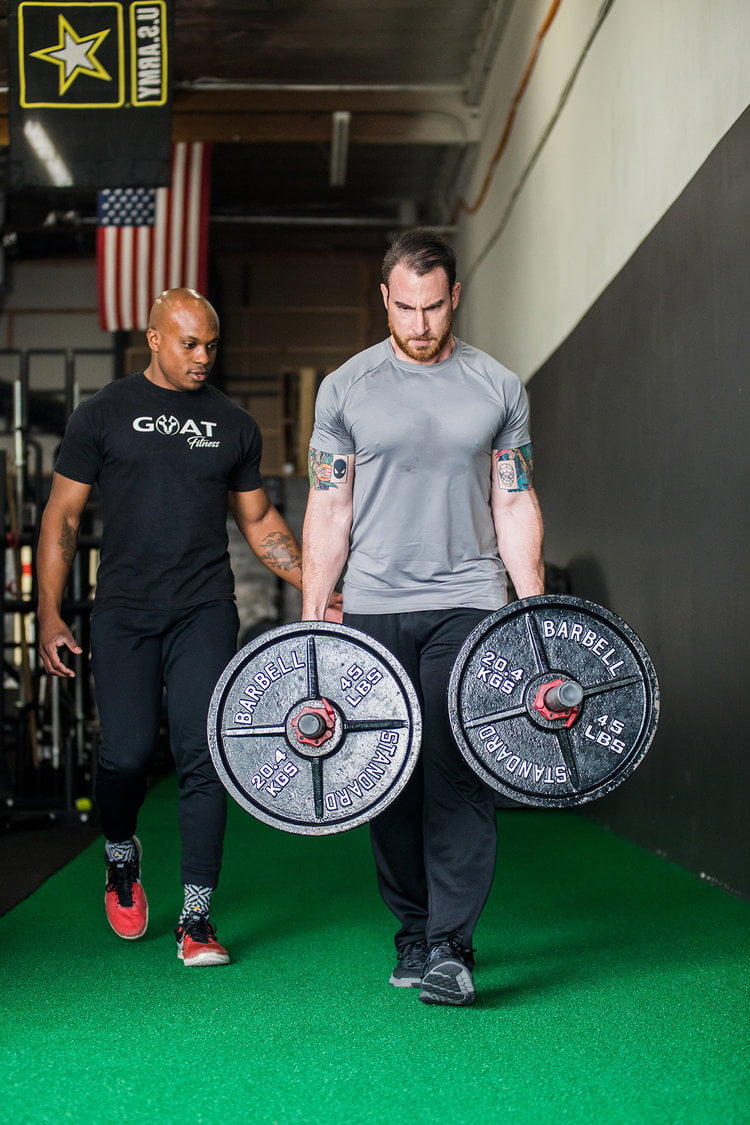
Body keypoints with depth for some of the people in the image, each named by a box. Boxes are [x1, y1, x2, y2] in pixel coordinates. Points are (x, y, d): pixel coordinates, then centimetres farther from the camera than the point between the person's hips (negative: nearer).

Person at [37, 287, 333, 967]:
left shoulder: (233, 425, 11)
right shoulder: (105, 414, 4)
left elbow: (259, 521, 19)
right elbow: (62, 515, 4)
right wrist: (50, 614, -4)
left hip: (206, 611, 1)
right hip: (124, 613, -1)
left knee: (202, 756, -6)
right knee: (128, 752, -7)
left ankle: (196, 919, 0)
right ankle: (121, 858, 27)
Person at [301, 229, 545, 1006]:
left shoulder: (498, 389, 5)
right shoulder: (346, 389, 3)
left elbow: (515, 506, 7)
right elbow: (328, 510, 3)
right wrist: (311, 619, -2)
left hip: (468, 603, -1)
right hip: (374, 608, 1)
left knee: (460, 774, -9)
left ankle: (450, 947, -6)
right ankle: (412, 927, 21)